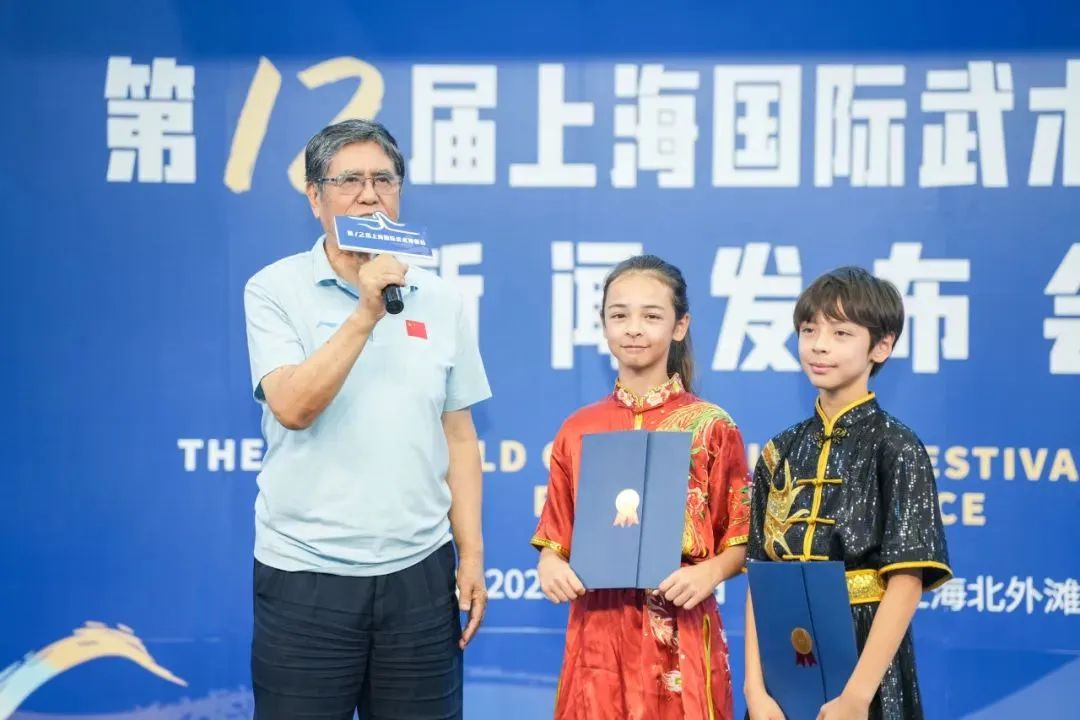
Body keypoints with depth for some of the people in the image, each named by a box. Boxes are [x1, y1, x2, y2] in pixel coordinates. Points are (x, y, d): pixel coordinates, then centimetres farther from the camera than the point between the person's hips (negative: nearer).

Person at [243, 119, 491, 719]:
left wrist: (472, 555, 5)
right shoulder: (275, 290, -2)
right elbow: (292, 407, -15)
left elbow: (459, 435, 9)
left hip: (419, 571, 3)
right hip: (304, 575, -3)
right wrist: (366, 315, -21)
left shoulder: (439, 301, 7)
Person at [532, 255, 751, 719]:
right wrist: (550, 565, -9)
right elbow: (556, 535, 12)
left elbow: (740, 540, 0)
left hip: (680, 632, -2)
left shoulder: (712, 427, -1)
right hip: (597, 630, 2)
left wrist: (709, 573, -18)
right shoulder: (577, 430, 7)